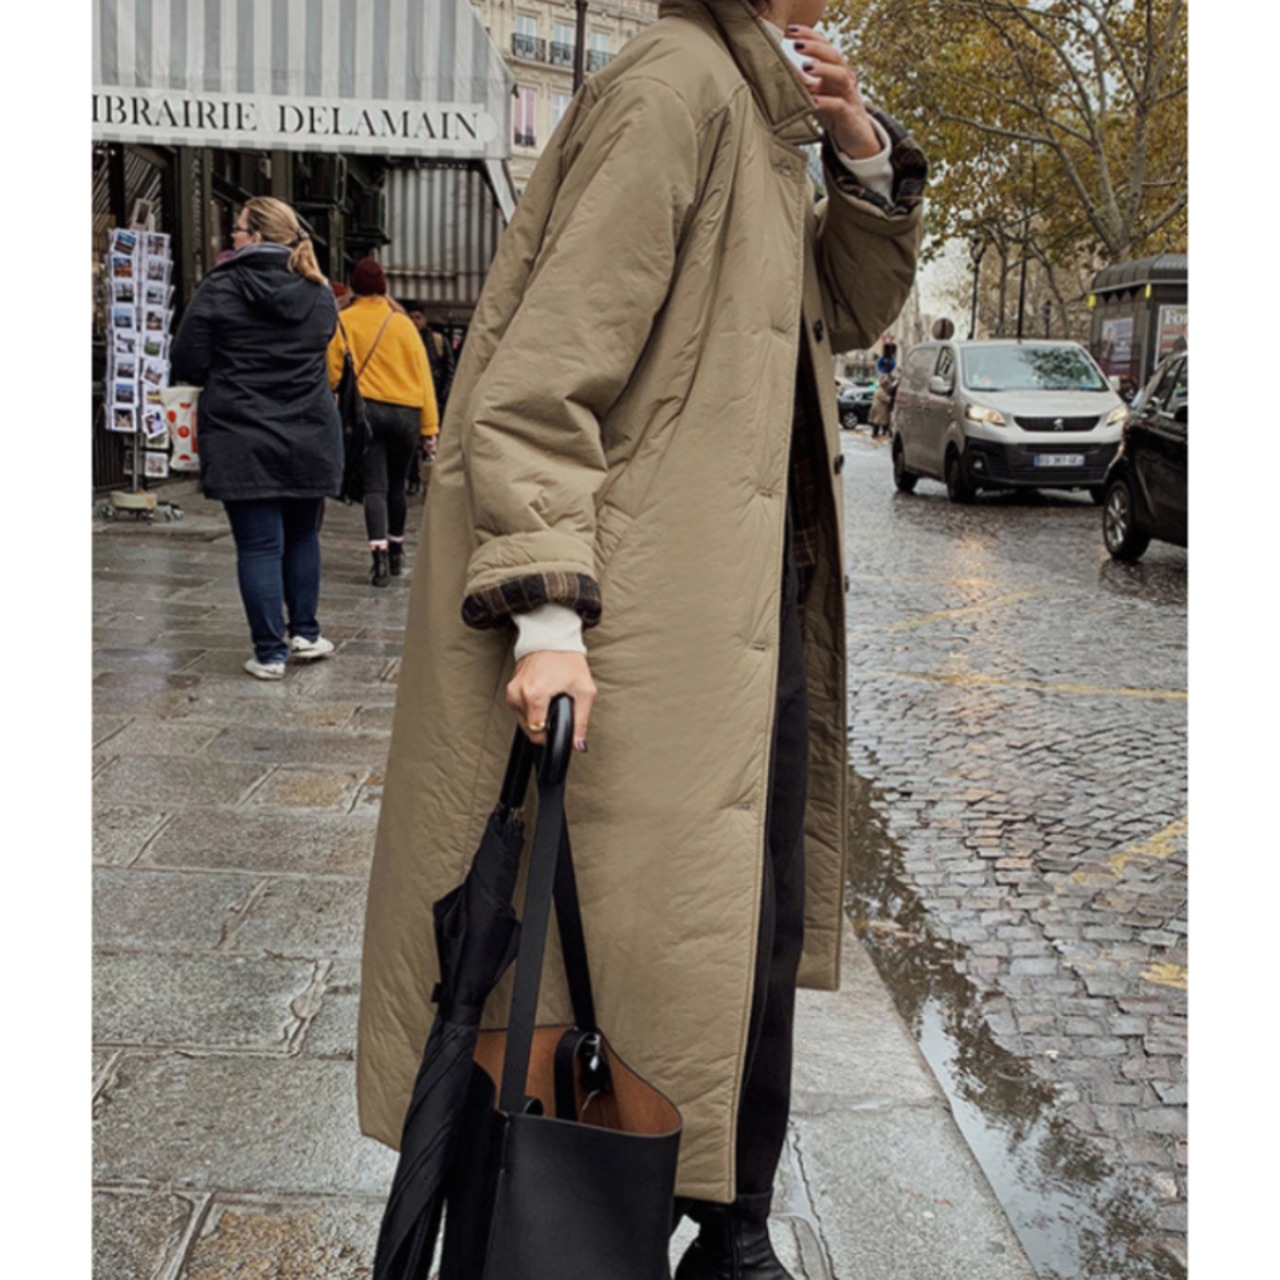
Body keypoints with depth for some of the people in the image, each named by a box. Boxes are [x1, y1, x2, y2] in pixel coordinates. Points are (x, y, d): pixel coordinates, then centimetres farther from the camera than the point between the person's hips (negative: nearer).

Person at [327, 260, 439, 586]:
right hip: (406, 412, 2)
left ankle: (379, 553, -21)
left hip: (366, 410, -2)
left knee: (375, 486, -4)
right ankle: (396, 553, 25)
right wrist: (430, 425, 5)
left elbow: (332, 373, -1)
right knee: (396, 485, 16)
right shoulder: (402, 322, 3)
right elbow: (422, 373, 2)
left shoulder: (342, 322, 0)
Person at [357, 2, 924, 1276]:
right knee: (654, 933, -1)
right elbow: (541, 372, -19)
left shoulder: (761, 106, 16)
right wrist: (546, 610, -27)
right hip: (657, 611, -9)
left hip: (768, 601, 10)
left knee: (762, 924, 14)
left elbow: (851, 315, 24)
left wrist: (865, 162, 8)